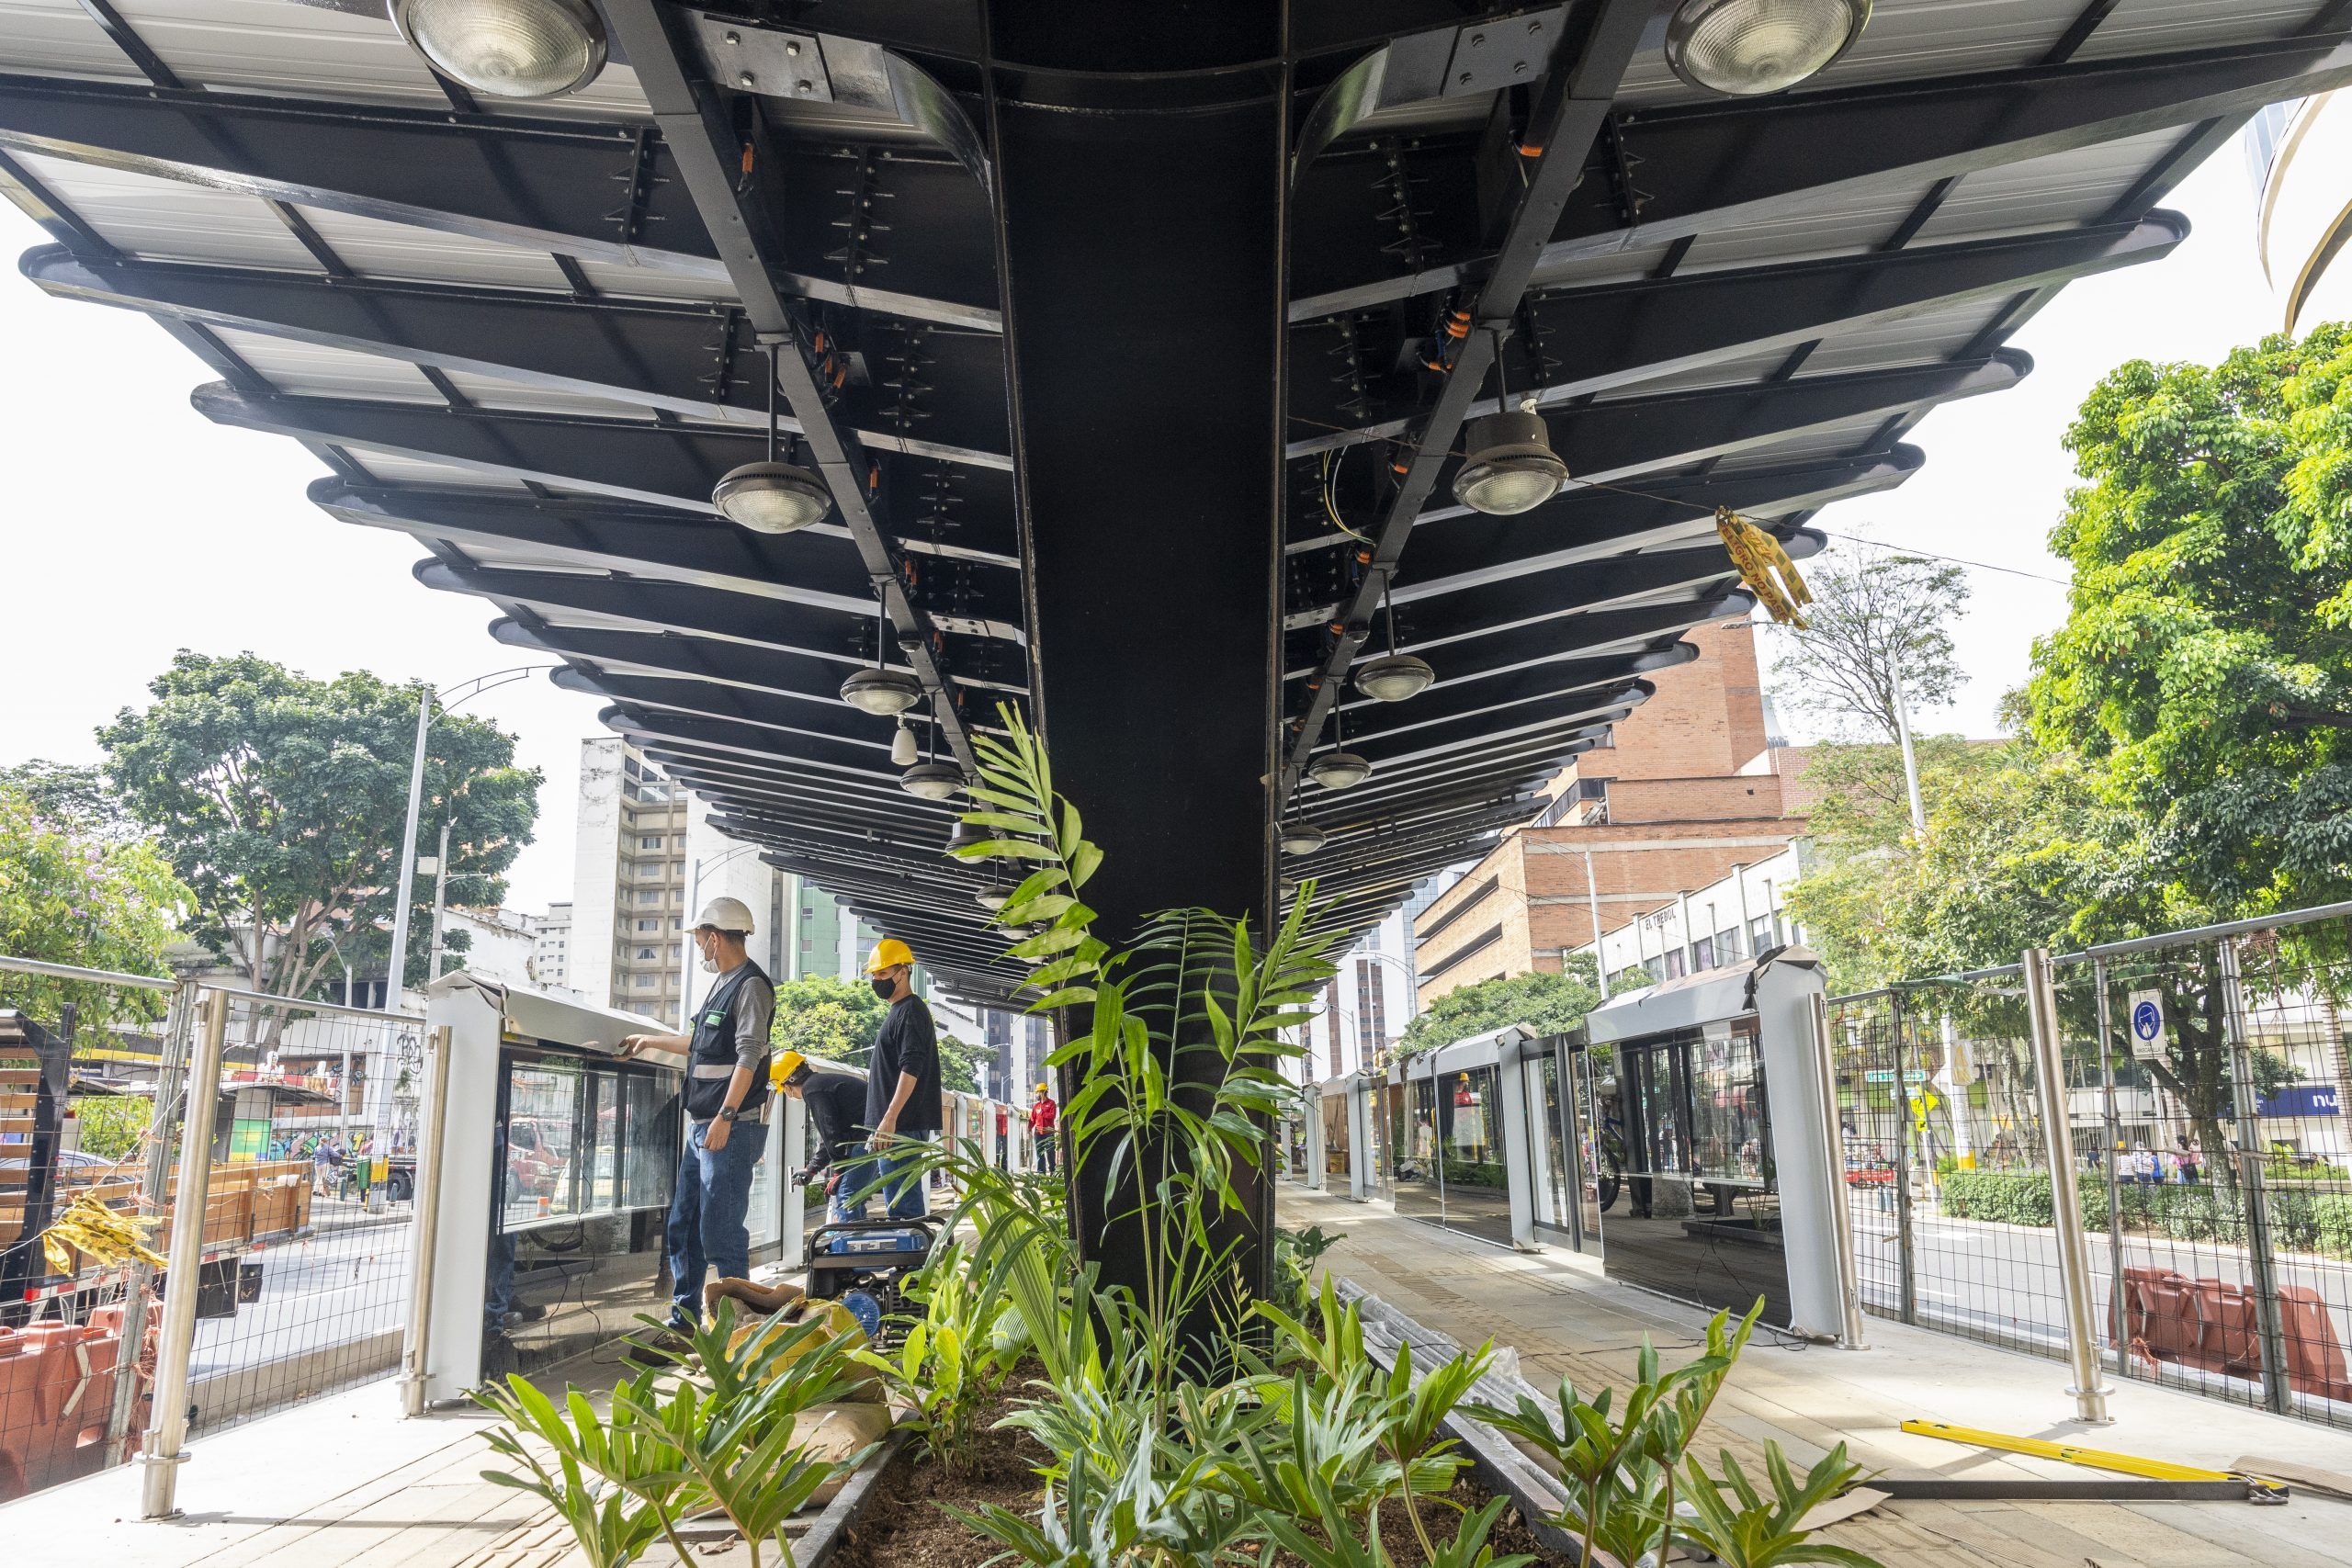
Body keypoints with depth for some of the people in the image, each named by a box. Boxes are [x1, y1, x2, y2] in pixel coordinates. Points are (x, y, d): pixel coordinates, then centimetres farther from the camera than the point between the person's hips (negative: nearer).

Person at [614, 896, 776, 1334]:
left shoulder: (751, 985, -11)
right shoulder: (723, 984, 18)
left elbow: (749, 1055, -20)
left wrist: (726, 1116, -26)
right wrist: (651, 1041, 39)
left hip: (733, 1128, -10)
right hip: (702, 1126, 10)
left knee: (720, 1233, -7)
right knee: (682, 1226, 14)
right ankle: (684, 1321, 24)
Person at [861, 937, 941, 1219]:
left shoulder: (910, 1011, -9)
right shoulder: (898, 1012, 22)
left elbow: (911, 1068, -20)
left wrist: (890, 1118, -26)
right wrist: (878, 1125, 27)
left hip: (902, 1127, -10)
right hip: (897, 1128, 10)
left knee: (900, 1203, -12)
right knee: (906, 1199, 11)